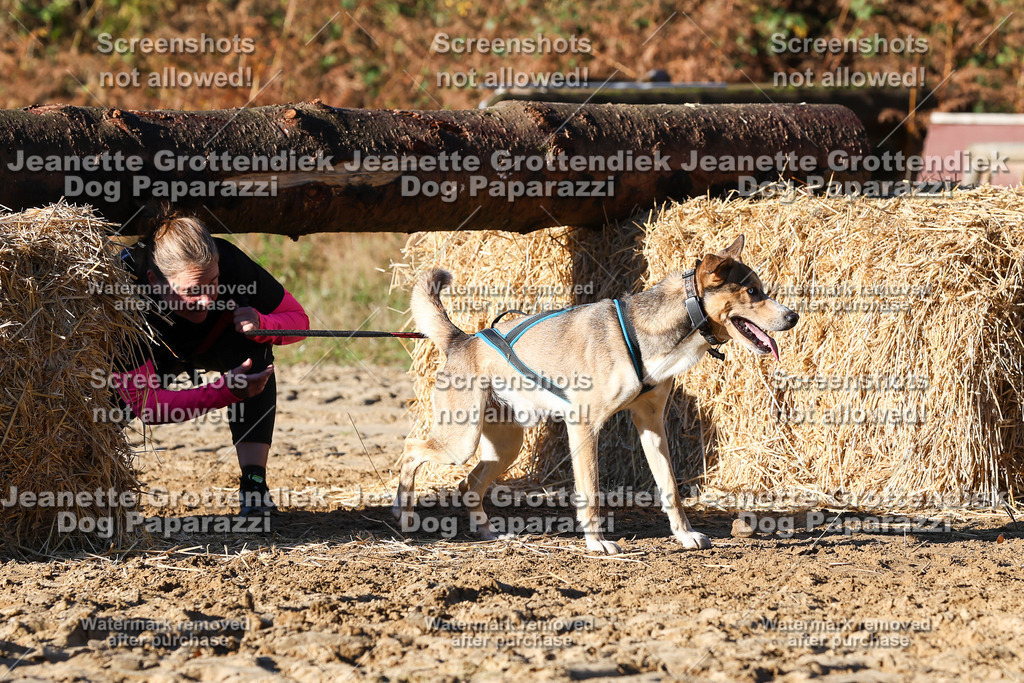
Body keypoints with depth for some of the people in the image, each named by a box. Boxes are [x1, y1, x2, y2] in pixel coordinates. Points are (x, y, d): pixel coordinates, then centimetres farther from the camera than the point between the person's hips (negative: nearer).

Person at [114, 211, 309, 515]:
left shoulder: (229, 262, -35)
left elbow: (298, 319, -20)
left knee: (252, 346, -31)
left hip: (215, 343, -1)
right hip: (159, 354, 1)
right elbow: (144, 403, -44)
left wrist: (260, 325, -45)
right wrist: (223, 393, -57)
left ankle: (254, 483, -31)